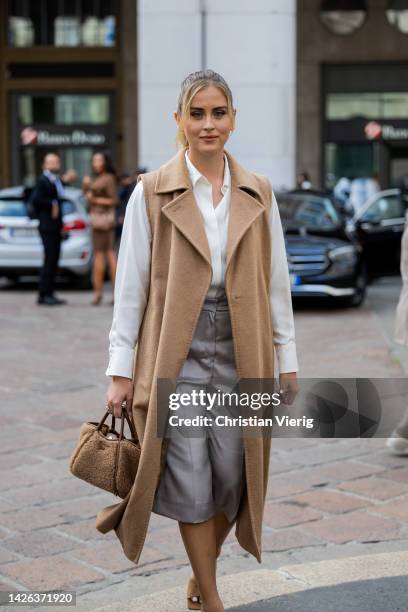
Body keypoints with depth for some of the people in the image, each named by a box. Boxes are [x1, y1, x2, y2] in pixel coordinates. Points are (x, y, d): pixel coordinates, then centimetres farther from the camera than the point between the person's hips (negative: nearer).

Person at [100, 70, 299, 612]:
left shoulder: (258, 194, 6)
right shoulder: (151, 192, -2)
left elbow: (276, 282, 9)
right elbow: (131, 284, -2)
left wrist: (287, 359, 8)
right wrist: (121, 369, -4)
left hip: (241, 356, 3)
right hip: (177, 357, -2)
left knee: (232, 479, 6)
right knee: (191, 485, 0)